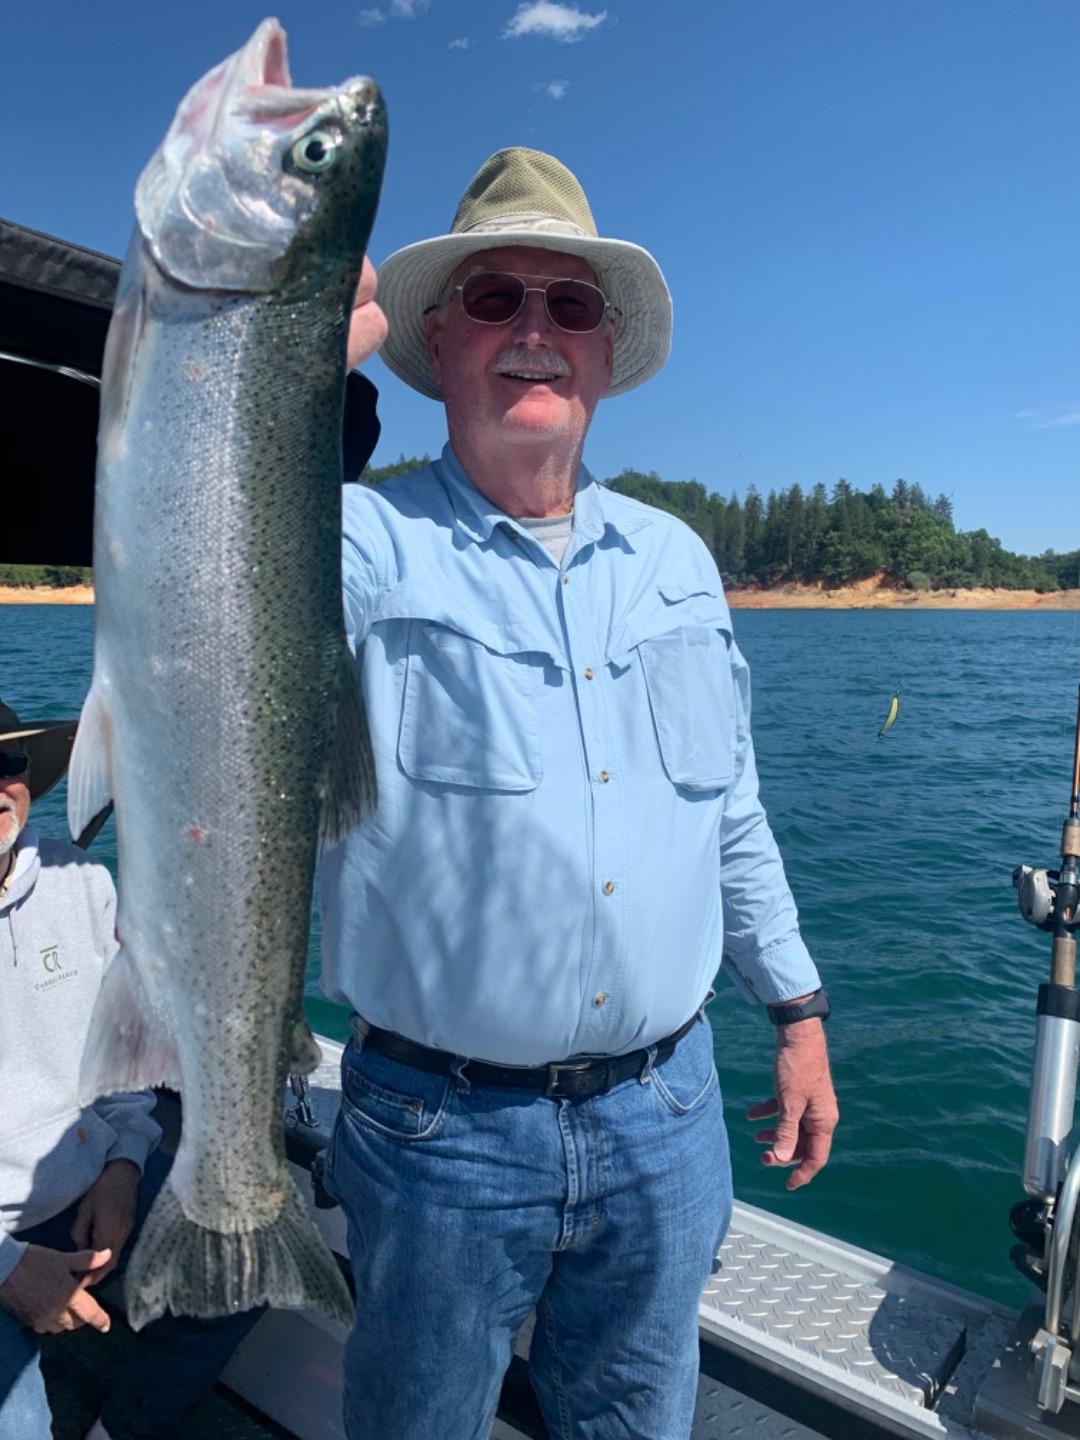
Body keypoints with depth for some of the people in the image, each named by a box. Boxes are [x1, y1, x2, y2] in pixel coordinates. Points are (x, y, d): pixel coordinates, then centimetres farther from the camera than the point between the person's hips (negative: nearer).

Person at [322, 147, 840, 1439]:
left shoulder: (675, 558, 5)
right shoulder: (367, 541, -10)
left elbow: (732, 811, 11)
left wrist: (797, 1014, 12)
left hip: (665, 1111, 4)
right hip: (441, 1129, -3)